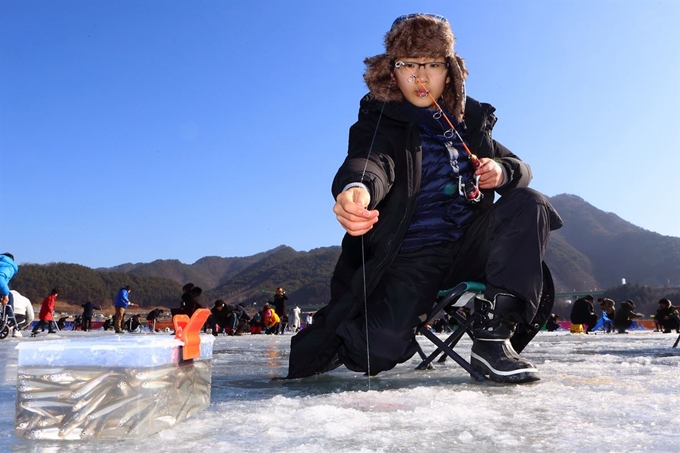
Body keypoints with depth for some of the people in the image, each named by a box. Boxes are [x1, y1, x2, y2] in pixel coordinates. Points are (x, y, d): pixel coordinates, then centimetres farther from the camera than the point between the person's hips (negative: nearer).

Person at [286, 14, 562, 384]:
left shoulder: (470, 118, 13)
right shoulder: (380, 120, -3)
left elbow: (519, 169, 17)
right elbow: (371, 161, -26)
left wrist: (503, 172, -10)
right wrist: (357, 189, -52)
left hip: (469, 245, 5)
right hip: (409, 255, -4)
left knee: (530, 204, -20)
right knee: (376, 353, -25)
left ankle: (493, 338, -24)